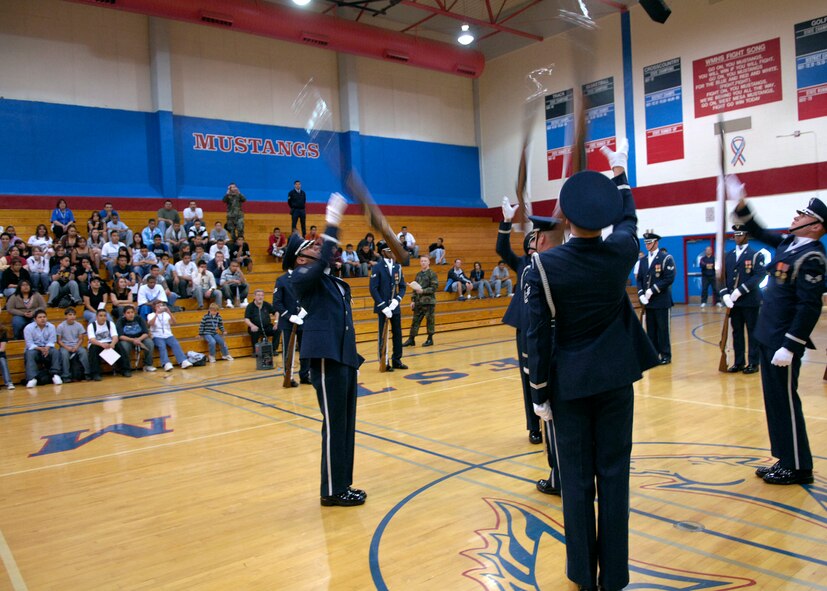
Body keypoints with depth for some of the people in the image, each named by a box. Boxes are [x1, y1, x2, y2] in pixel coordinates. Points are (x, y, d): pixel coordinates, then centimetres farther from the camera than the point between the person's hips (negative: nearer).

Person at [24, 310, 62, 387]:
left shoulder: (51, 326, -3)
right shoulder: (28, 328, -9)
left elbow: (51, 341, -6)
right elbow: (29, 344, -13)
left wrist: (47, 348, -28)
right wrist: (40, 348, -30)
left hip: (46, 348, 2)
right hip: (34, 349, -1)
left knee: (55, 352, -29)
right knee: (30, 354, -34)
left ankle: (55, 374, -28)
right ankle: (32, 378, -41)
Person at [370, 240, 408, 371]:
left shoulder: (397, 267, 8)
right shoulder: (377, 268, -8)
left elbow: (402, 286, 10)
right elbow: (373, 289, -11)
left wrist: (397, 299, -9)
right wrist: (384, 307, -16)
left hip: (395, 307, 5)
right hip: (383, 308, -5)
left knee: (398, 334, 9)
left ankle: (397, 360, 21)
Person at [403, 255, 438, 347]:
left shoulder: (432, 274, -4)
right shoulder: (418, 274, 14)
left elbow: (434, 287, -12)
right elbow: (415, 289, 16)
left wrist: (423, 291, -17)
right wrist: (413, 300, 10)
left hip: (429, 301, -6)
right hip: (418, 302, 6)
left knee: (429, 320, 2)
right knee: (415, 320, 6)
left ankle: (430, 339, 13)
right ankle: (411, 339, 10)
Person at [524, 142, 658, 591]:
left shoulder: (543, 265, -14)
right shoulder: (621, 252, -6)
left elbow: (537, 335, -12)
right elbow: (628, 219, 19)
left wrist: (540, 391, -2)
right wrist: (619, 172, 34)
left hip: (569, 383, -2)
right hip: (615, 379, 2)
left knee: (576, 478, 8)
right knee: (613, 474, 9)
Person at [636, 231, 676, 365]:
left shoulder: (666, 258, -3)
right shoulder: (643, 260, 14)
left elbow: (669, 278, -13)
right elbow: (639, 279, 12)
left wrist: (652, 290, -16)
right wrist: (641, 294, -5)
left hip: (662, 301, -5)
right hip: (648, 302, 5)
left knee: (663, 329, 0)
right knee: (650, 329, 8)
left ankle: (666, 355, 8)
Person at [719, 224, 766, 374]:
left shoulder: (756, 255, -2)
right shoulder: (729, 255, 14)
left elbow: (760, 275, -14)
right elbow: (723, 277, 10)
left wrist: (740, 291, -20)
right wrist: (725, 294, -6)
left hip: (750, 301, -5)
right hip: (733, 302, 5)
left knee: (752, 332, 2)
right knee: (736, 332, 9)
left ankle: (753, 363, 10)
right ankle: (739, 362, 16)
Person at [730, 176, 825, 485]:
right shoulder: (788, 243, 9)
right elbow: (759, 232, 25)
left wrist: (790, 346, -23)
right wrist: (741, 204, 16)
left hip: (784, 342, -9)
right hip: (769, 338, 9)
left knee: (785, 402, 0)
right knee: (775, 401, 14)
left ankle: (798, 467, 14)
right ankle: (786, 460, 25)